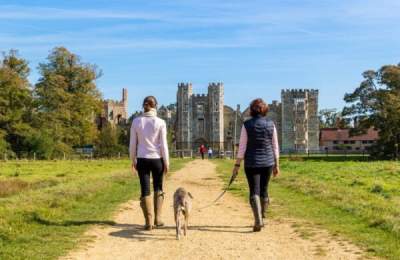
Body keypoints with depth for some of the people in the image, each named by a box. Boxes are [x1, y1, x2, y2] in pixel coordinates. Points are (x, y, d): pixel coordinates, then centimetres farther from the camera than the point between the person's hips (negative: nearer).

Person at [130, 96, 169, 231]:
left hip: (142, 159, 1)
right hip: (157, 159, -1)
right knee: (158, 188, 17)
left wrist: (133, 160, 12)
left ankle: (149, 222, 4)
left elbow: (133, 144, 1)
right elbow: (163, 145, -6)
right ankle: (157, 218, 15)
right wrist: (166, 162, 1)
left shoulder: (136, 121, -2)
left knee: (145, 190, 6)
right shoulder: (160, 122, -7)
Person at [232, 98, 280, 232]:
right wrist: (276, 165, 11)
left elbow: (242, 147, -7)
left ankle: (258, 221, -15)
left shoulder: (247, 125, -6)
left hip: (252, 163, -2)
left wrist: (237, 164, -1)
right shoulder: (270, 124, 1)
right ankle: (261, 218, 26)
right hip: (268, 162, 3)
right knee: (264, 190, 15)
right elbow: (275, 147, 4)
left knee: (254, 192, 0)